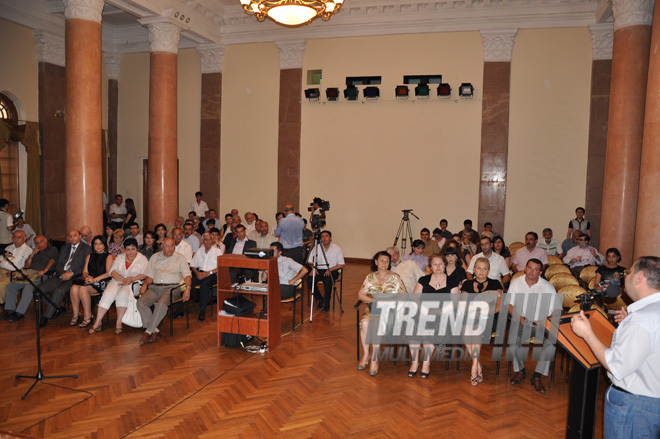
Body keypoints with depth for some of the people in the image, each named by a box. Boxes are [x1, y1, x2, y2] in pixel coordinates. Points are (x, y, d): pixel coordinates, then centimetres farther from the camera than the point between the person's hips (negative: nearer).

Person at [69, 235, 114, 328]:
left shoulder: (109, 257, 4)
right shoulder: (90, 256, 23)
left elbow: (109, 273, -7)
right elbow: (85, 271, 17)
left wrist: (94, 279, -17)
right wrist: (87, 276, -7)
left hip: (101, 282, -5)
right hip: (89, 281, 5)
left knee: (83, 289, -31)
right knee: (74, 288, -25)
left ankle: (88, 317, -22)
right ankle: (75, 315, -16)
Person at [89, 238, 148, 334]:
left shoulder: (142, 259, 5)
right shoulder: (120, 257, 16)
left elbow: (144, 274, -6)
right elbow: (112, 271, 5)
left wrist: (132, 279, -22)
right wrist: (123, 279, -13)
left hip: (133, 283, -3)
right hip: (117, 280, 4)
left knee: (122, 294, -33)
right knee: (108, 294, -25)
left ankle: (118, 323, -28)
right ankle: (98, 322, -22)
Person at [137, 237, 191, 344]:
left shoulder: (180, 258, 12)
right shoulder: (155, 257, 21)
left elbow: (187, 275, 3)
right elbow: (149, 275, 18)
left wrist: (187, 288, -15)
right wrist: (145, 285, -3)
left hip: (172, 287, -3)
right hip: (155, 287, 4)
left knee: (161, 303, -34)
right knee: (141, 301, -24)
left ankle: (148, 331, -26)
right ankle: (155, 331, -24)